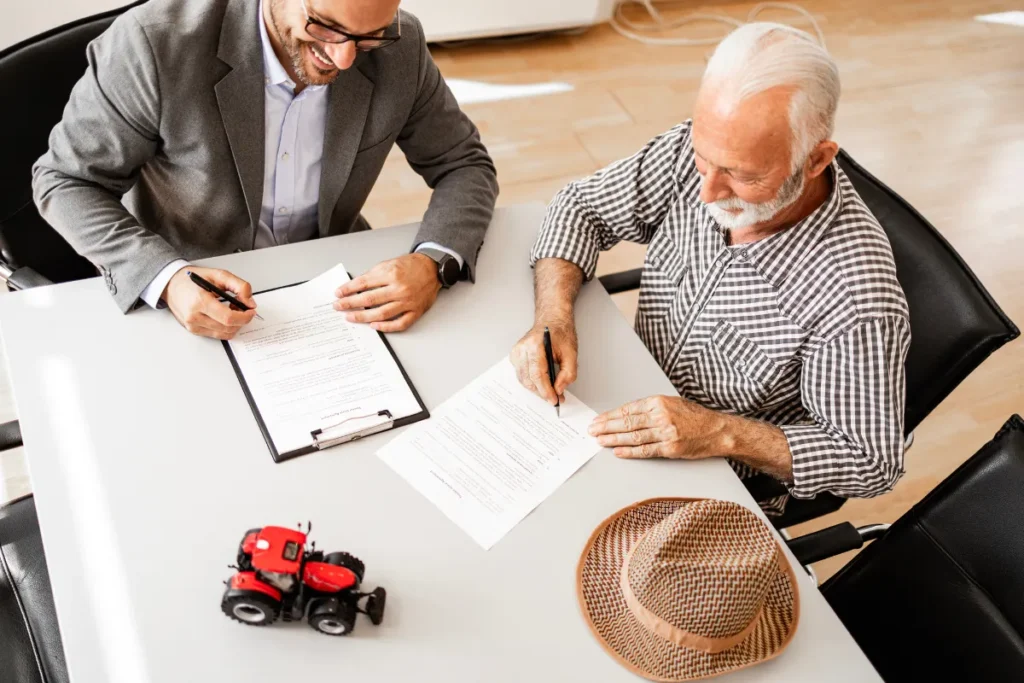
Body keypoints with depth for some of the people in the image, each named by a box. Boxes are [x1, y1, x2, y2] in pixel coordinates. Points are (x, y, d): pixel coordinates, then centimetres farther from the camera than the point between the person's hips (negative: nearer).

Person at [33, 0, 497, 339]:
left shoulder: (400, 47, -14)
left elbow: (465, 165, -3)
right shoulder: (157, 42, -23)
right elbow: (65, 180, -11)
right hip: (195, 302, -2)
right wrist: (165, 279, -29)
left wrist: (434, 263, -23)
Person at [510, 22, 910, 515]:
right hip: (633, 414, 5)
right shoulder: (703, 149, -17)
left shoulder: (857, 293, -31)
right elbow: (580, 206, -4)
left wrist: (721, 432, -31)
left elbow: (872, 462, -20)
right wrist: (554, 318, -22)